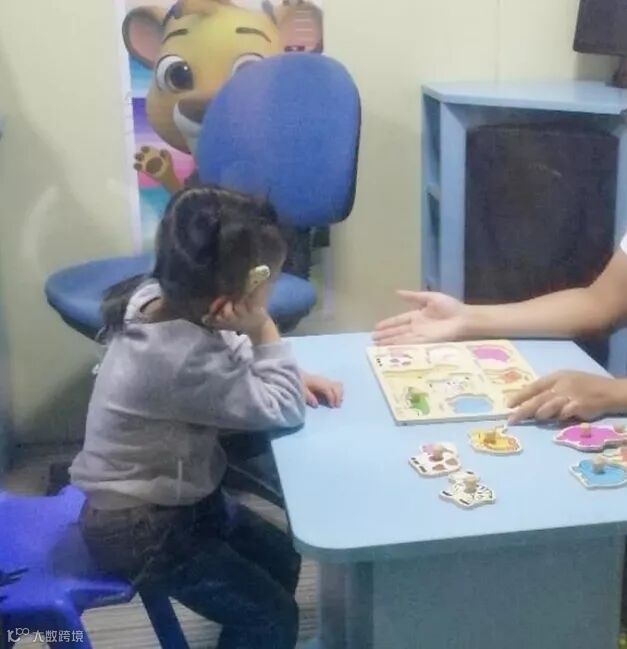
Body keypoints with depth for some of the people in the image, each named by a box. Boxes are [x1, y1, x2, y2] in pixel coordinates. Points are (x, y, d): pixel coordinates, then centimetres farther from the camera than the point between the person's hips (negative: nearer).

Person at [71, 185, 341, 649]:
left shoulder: (159, 299, -11)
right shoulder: (183, 360, -37)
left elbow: (231, 366, 6)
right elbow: (284, 411, -27)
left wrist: (292, 378, -8)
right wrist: (264, 328, -27)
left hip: (174, 497, 9)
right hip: (137, 528, -9)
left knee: (282, 561, 19)